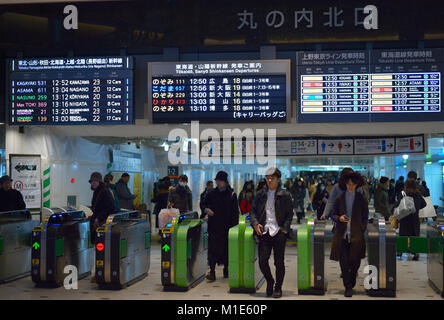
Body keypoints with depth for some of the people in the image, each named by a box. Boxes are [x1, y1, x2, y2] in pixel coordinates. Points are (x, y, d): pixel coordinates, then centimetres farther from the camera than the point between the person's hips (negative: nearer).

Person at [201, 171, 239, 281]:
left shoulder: (232, 194, 1)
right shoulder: (211, 193, 5)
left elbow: (235, 212, 2)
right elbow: (204, 204, 16)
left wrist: (234, 225, -4)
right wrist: (207, 210, -7)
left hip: (227, 226, 0)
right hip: (213, 225, 0)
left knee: (226, 247, 6)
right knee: (213, 247, -8)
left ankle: (226, 269, 22)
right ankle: (212, 271, -11)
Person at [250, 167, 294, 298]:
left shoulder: (285, 195, 3)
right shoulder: (260, 195, 11)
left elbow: (289, 214, 3)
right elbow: (252, 211, 12)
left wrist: (284, 229, -8)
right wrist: (255, 223, -5)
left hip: (278, 232, -2)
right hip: (264, 232, 2)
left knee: (279, 262, 2)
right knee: (262, 260, -5)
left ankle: (278, 288, 17)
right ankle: (269, 282, 21)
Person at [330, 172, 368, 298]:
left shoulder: (361, 199, 7)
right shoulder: (339, 199, 9)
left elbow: (365, 217, 10)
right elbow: (334, 215, 14)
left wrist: (362, 230, 0)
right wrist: (339, 218, -8)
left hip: (356, 234, 0)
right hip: (342, 234, 1)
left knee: (355, 261, -1)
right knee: (344, 261, -5)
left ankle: (351, 283, 24)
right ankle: (347, 287, 3)